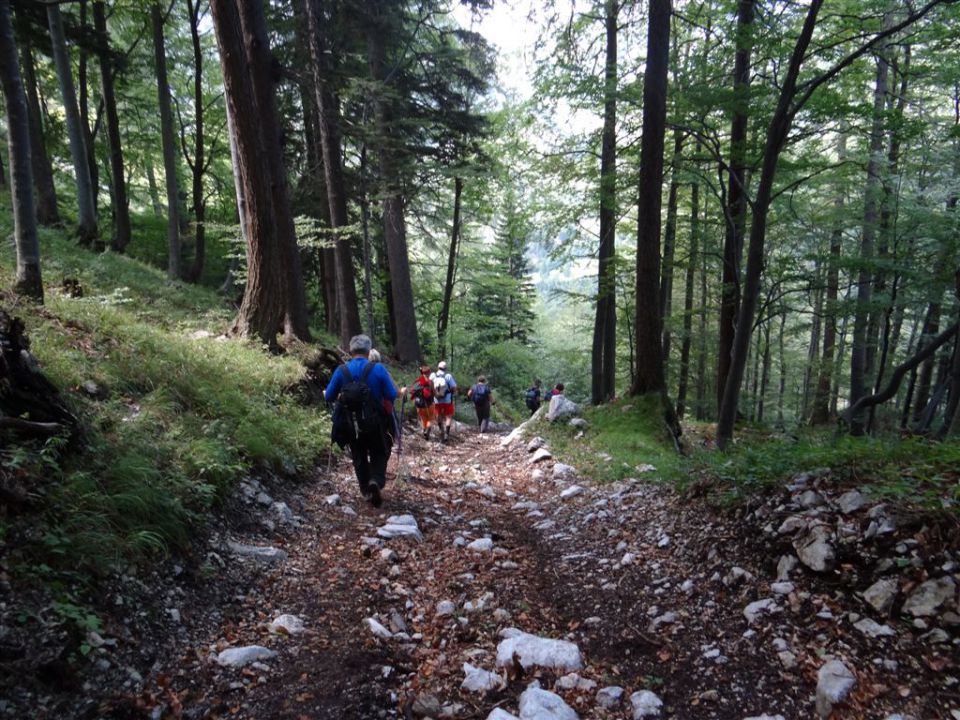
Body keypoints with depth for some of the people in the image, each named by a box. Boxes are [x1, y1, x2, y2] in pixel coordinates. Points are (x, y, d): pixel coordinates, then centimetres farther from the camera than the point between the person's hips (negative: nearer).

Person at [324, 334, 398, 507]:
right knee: (379, 454, 13)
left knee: (359, 457, 19)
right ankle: (376, 481, -13)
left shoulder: (341, 370, -6)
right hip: (376, 422, -1)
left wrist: (334, 395, 23)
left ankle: (366, 490, 22)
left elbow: (329, 397, 0)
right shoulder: (378, 369, -12)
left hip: (352, 424, 2)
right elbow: (392, 395, -10)